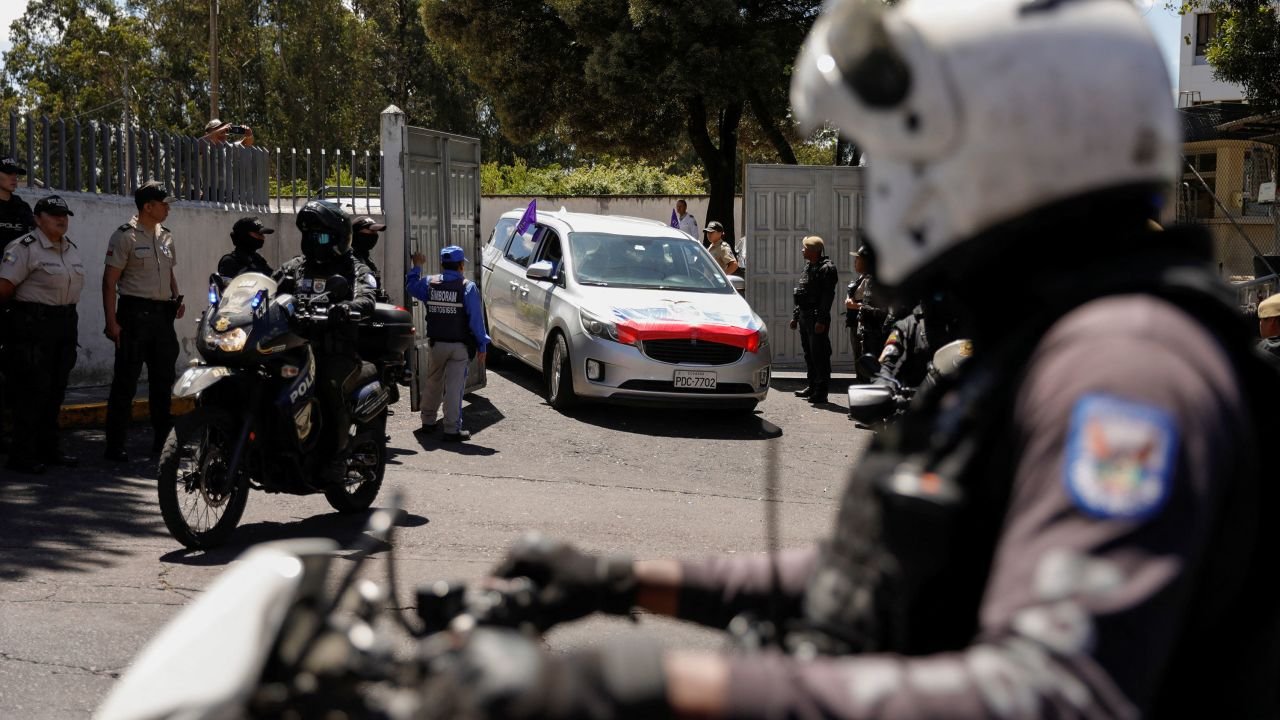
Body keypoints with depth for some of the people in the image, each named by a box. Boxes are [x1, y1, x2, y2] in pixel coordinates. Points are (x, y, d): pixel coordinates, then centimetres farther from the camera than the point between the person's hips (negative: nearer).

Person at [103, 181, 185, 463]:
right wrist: (111, 321, -16)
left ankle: (162, 441, 21)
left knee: (163, 379, 11)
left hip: (162, 314, 7)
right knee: (125, 382, -4)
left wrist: (177, 298, 6)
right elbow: (110, 280, -10)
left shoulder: (166, 236, 14)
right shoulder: (125, 236, -8)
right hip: (135, 313, -7)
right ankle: (115, 446, 2)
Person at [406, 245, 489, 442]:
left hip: (436, 344, 4)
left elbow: (410, 286, 22)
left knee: (433, 383, 20)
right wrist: (482, 345, -5)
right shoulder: (468, 287, -11)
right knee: (454, 387, -2)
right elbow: (476, 319, -12)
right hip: (460, 346, -4)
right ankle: (452, 430, -2)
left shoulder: (429, 283, 1)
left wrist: (417, 267, 37)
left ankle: (428, 421, 31)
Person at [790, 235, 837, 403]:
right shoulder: (808, 266, 18)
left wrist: (821, 320, -23)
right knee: (808, 353, 15)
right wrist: (795, 316, 19)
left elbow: (827, 296, -17)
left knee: (819, 355, -7)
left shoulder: (827, 268, -10)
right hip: (805, 317, 9)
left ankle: (821, 391, -5)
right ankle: (812, 386, 24)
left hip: (817, 319, -9)